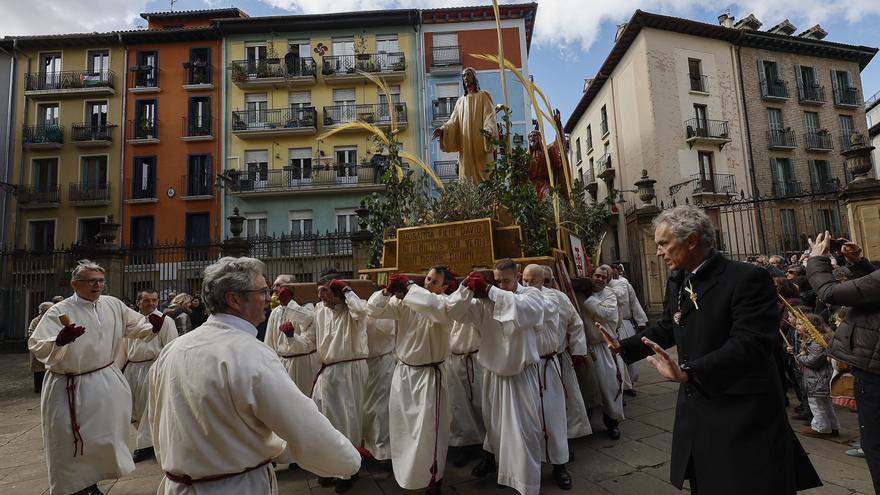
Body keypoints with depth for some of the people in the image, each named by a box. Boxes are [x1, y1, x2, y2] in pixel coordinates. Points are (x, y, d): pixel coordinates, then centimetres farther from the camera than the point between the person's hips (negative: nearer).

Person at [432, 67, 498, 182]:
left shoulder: (484, 96, 8)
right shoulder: (460, 101, 21)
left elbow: (490, 116, -5)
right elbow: (453, 121, 11)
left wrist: (488, 130, -27)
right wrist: (443, 129, -10)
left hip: (481, 145, -4)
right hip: (465, 146, 4)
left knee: (482, 173, -9)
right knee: (467, 175, -2)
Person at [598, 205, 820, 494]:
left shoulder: (748, 278, -19)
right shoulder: (677, 283, 6)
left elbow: (749, 344, -28)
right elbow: (667, 328, 19)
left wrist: (688, 372, -38)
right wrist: (623, 347, 15)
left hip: (743, 416, -7)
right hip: (697, 411, 8)